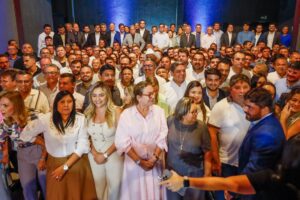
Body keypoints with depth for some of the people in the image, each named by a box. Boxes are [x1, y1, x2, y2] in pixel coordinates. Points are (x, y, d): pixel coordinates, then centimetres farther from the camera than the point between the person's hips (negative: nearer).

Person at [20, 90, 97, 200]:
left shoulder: (80, 119, -9)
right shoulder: (45, 119, -12)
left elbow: (82, 145, -10)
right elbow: (25, 135, 2)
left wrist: (65, 166, -15)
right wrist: (45, 145, 6)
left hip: (77, 163, 1)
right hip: (55, 164, 0)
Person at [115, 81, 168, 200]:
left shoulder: (159, 111, -2)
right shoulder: (126, 114, -9)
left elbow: (162, 137, -4)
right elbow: (122, 142, -12)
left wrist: (154, 158, -11)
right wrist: (139, 161, -12)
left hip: (155, 162, 2)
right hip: (134, 163, -2)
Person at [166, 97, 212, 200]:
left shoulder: (201, 126, -13)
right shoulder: (170, 121, -10)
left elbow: (207, 153, -6)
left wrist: (207, 174, -2)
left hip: (194, 175, -1)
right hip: (172, 173, 2)